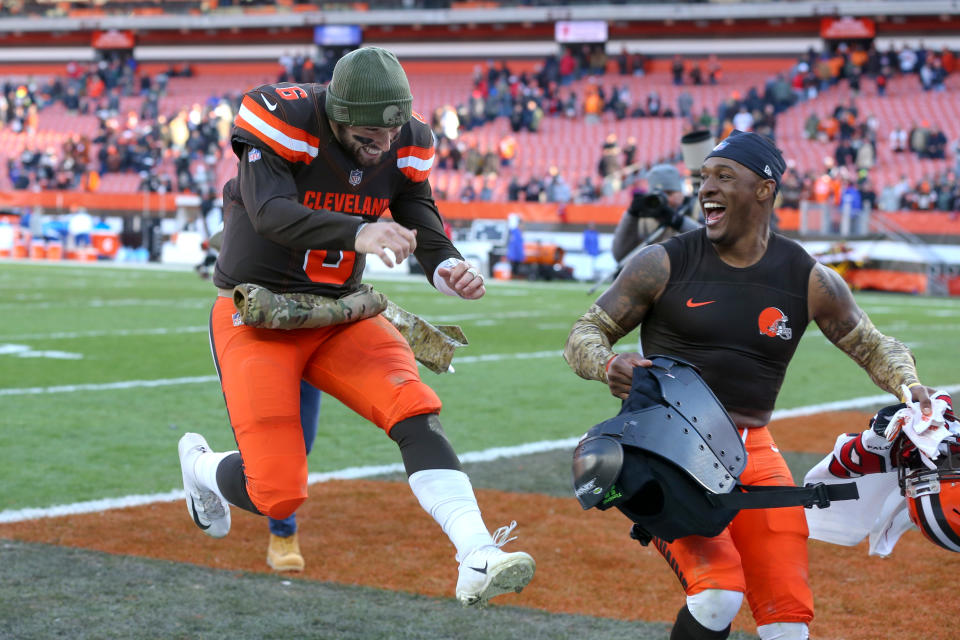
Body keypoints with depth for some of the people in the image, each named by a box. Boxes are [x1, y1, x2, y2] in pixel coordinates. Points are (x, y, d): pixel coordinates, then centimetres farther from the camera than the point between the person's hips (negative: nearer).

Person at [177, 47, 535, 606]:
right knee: (278, 494, -11)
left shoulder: (404, 146, -4)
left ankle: (478, 558, -25)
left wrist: (451, 270, -27)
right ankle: (201, 466, 24)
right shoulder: (285, 121, -21)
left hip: (340, 313, 5)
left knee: (417, 412, -21)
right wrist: (357, 232, -51)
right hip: (258, 317, -5)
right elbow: (269, 212, -35)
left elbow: (426, 233, -2)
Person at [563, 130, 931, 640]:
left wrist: (910, 388, -6)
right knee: (717, 594, -25)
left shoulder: (808, 278, 4)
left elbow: (874, 346, 15)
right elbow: (585, 334, 3)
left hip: (752, 453, 3)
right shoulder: (664, 263, -2)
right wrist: (608, 365, -21)